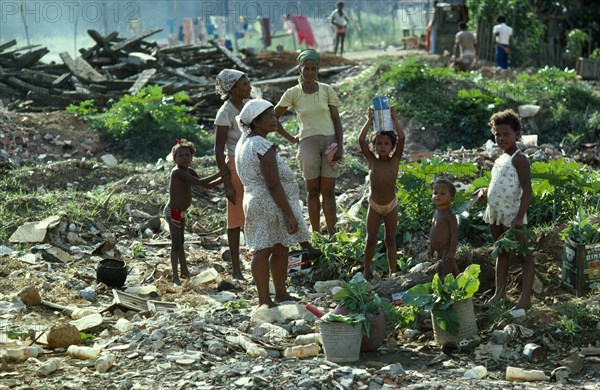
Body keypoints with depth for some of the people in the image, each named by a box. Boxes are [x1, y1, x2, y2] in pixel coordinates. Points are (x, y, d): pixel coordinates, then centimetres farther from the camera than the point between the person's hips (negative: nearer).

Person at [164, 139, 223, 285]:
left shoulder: (189, 171, 5)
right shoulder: (177, 172, -23)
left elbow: (208, 186, 6)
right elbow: (201, 182, -30)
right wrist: (220, 173, -28)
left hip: (180, 212, 9)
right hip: (173, 212, -9)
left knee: (180, 242, 21)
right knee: (176, 243, -7)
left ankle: (185, 272, 34)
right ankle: (175, 277, -3)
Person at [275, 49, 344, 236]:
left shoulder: (327, 90, 1)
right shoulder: (293, 93, 0)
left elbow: (337, 120, 2)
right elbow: (273, 117, 5)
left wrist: (340, 147, -6)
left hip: (329, 142, 0)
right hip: (308, 144, 0)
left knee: (328, 191, 0)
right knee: (312, 190, 5)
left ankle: (332, 234, 2)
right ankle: (316, 234, 11)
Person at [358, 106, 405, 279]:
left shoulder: (395, 160, -7)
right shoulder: (371, 160, -5)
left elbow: (401, 138, -19)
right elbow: (361, 140, -16)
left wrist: (395, 119, -14)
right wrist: (369, 121, -14)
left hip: (391, 205, 0)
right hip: (374, 205, 0)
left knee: (390, 239, 6)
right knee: (371, 239, 5)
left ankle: (393, 272, 12)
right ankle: (367, 271, 12)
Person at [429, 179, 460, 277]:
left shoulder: (449, 215, -17)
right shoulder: (436, 213, 10)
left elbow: (454, 234, -20)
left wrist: (452, 251, -24)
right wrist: (431, 248, 21)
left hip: (447, 250, -10)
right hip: (439, 251, 10)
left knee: (446, 273, -11)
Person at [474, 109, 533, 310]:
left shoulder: (519, 159, -13)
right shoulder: (500, 159, 14)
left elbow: (527, 191, -20)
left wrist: (519, 216, -27)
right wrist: (485, 191, 11)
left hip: (511, 214, -9)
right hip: (495, 213, 9)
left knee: (524, 254, -3)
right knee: (502, 253, 16)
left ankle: (525, 298, -4)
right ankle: (499, 294, 25)